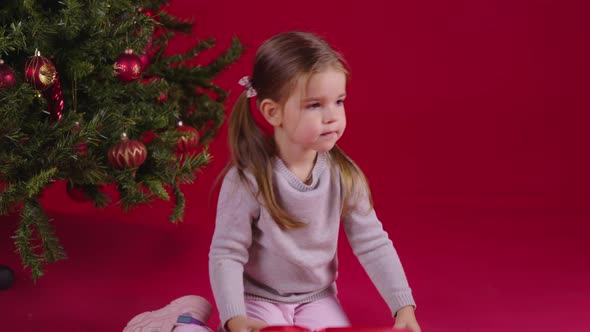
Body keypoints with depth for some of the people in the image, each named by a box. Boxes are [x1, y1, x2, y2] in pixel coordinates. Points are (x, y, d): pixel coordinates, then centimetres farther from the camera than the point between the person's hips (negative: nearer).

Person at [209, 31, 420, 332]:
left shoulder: (344, 175, -11)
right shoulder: (246, 180, -23)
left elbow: (373, 244, -5)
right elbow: (226, 254, -18)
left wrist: (404, 307, -14)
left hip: (317, 298, 3)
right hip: (258, 299, -3)